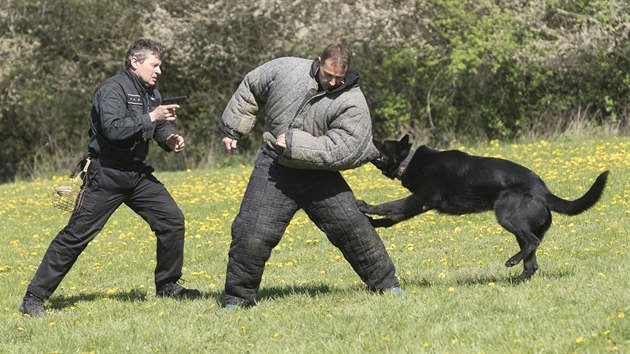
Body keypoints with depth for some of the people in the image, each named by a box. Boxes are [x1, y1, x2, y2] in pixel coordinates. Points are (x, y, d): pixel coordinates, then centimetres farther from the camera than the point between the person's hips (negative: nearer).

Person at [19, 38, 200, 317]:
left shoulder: (151, 93, 13)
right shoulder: (113, 90, -15)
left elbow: (158, 126, 23)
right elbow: (113, 129, -28)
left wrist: (169, 138, 1)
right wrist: (150, 118, -27)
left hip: (137, 173, 8)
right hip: (106, 175, -8)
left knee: (172, 221, 2)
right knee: (76, 234, -9)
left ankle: (167, 286, 19)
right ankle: (34, 298, -5)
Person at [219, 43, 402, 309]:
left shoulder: (351, 103, -14)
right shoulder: (287, 69, -5)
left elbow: (339, 150, -23)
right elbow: (250, 89, 13)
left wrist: (294, 143, -25)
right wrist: (232, 128, 14)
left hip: (318, 175, -1)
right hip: (274, 168, 1)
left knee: (351, 226, -2)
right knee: (252, 232, -8)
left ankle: (385, 283, 14)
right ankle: (239, 297, 7)